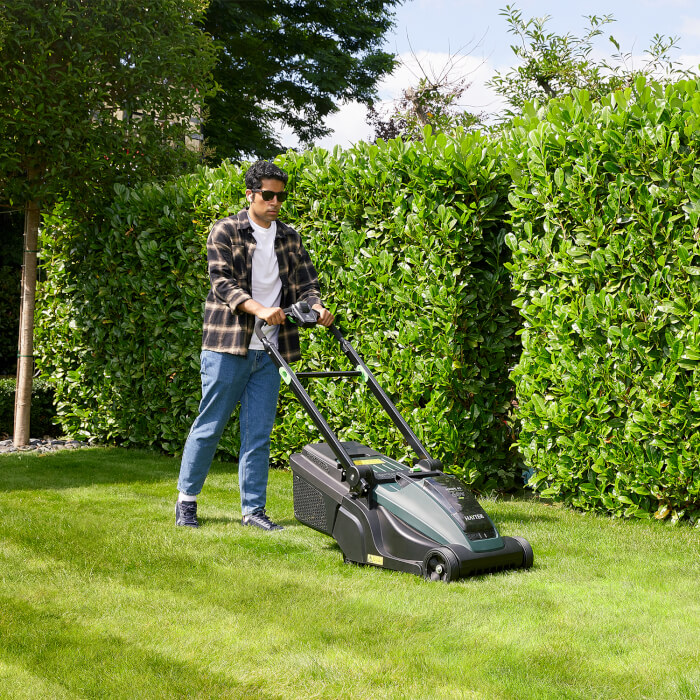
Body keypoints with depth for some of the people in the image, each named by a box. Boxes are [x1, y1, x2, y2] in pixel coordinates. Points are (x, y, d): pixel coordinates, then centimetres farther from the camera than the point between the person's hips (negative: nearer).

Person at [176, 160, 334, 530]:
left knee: (259, 433, 5)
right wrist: (258, 308, -29)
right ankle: (186, 499, 16)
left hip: (268, 350, 4)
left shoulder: (289, 238, 13)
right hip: (227, 347, -4)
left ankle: (253, 508, 12)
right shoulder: (225, 231, -2)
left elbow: (304, 281, 10)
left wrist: (316, 306, -13)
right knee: (210, 426, 3)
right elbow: (221, 282, -13)